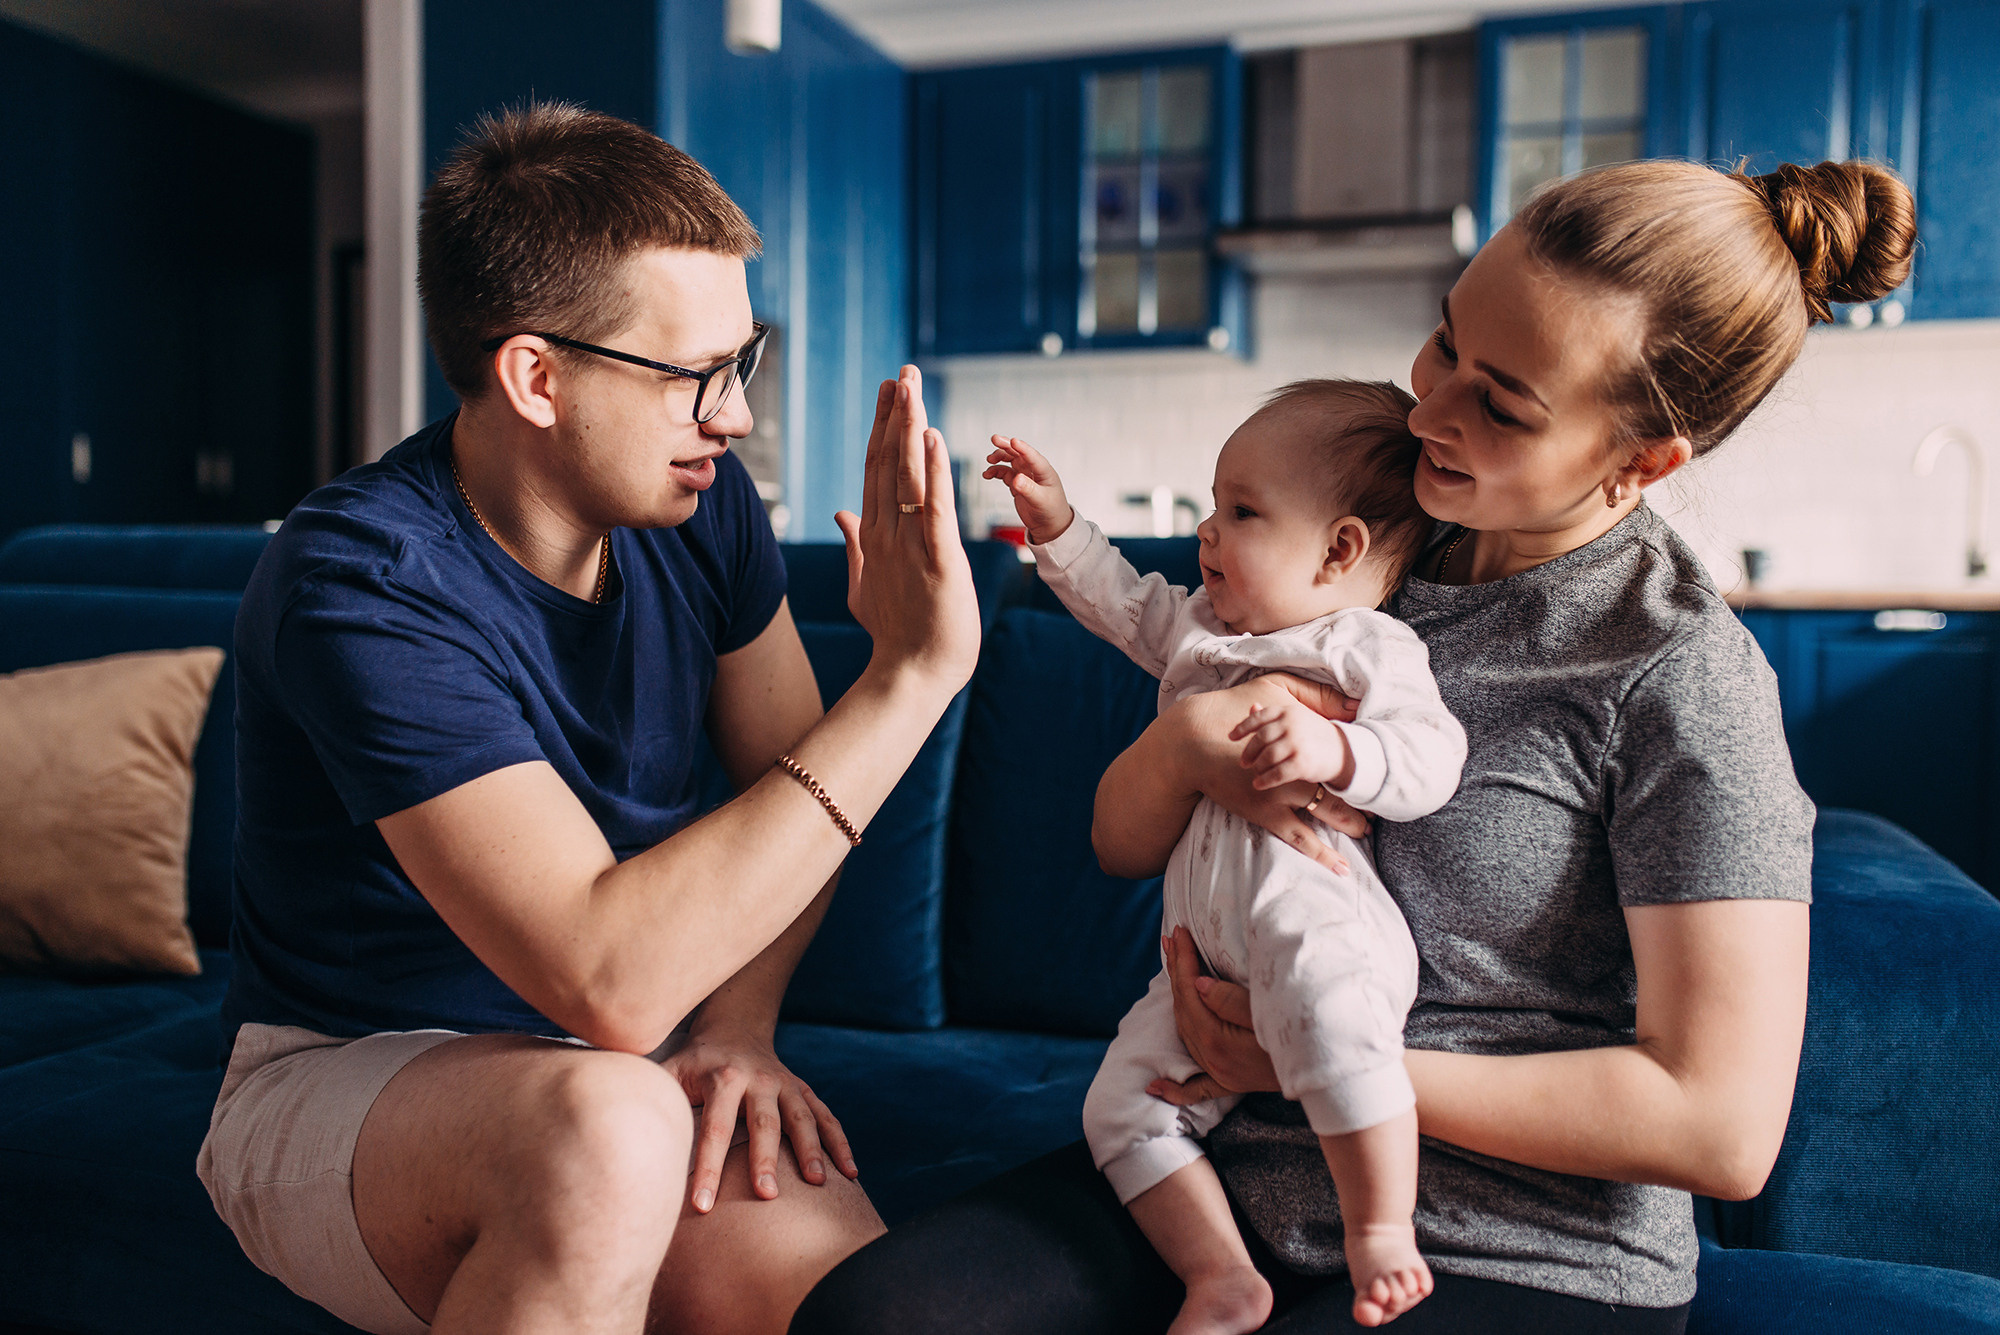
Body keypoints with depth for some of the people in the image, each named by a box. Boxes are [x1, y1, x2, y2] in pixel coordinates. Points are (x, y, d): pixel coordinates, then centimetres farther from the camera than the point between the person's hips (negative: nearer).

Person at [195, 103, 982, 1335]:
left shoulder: (699, 505, -5)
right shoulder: (362, 586, -25)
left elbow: (795, 789, 7)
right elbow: (606, 980, -35)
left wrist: (737, 1026, -10)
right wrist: (909, 674, -33)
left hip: (619, 1071, 4)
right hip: (340, 1083, -4)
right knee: (605, 1128, -37)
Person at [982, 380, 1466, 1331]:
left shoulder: (1368, 649, -2)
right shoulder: (1202, 623, 21)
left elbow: (1430, 758, -13)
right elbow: (1129, 605, 36)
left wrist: (1333, 751, -30)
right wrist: (1059, 530, 27)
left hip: (1318, 907, -8)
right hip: (1206, 960, 8)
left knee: (1317, 984, -40)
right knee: (1123, 1103, -1)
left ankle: (1382, 1229, -27)